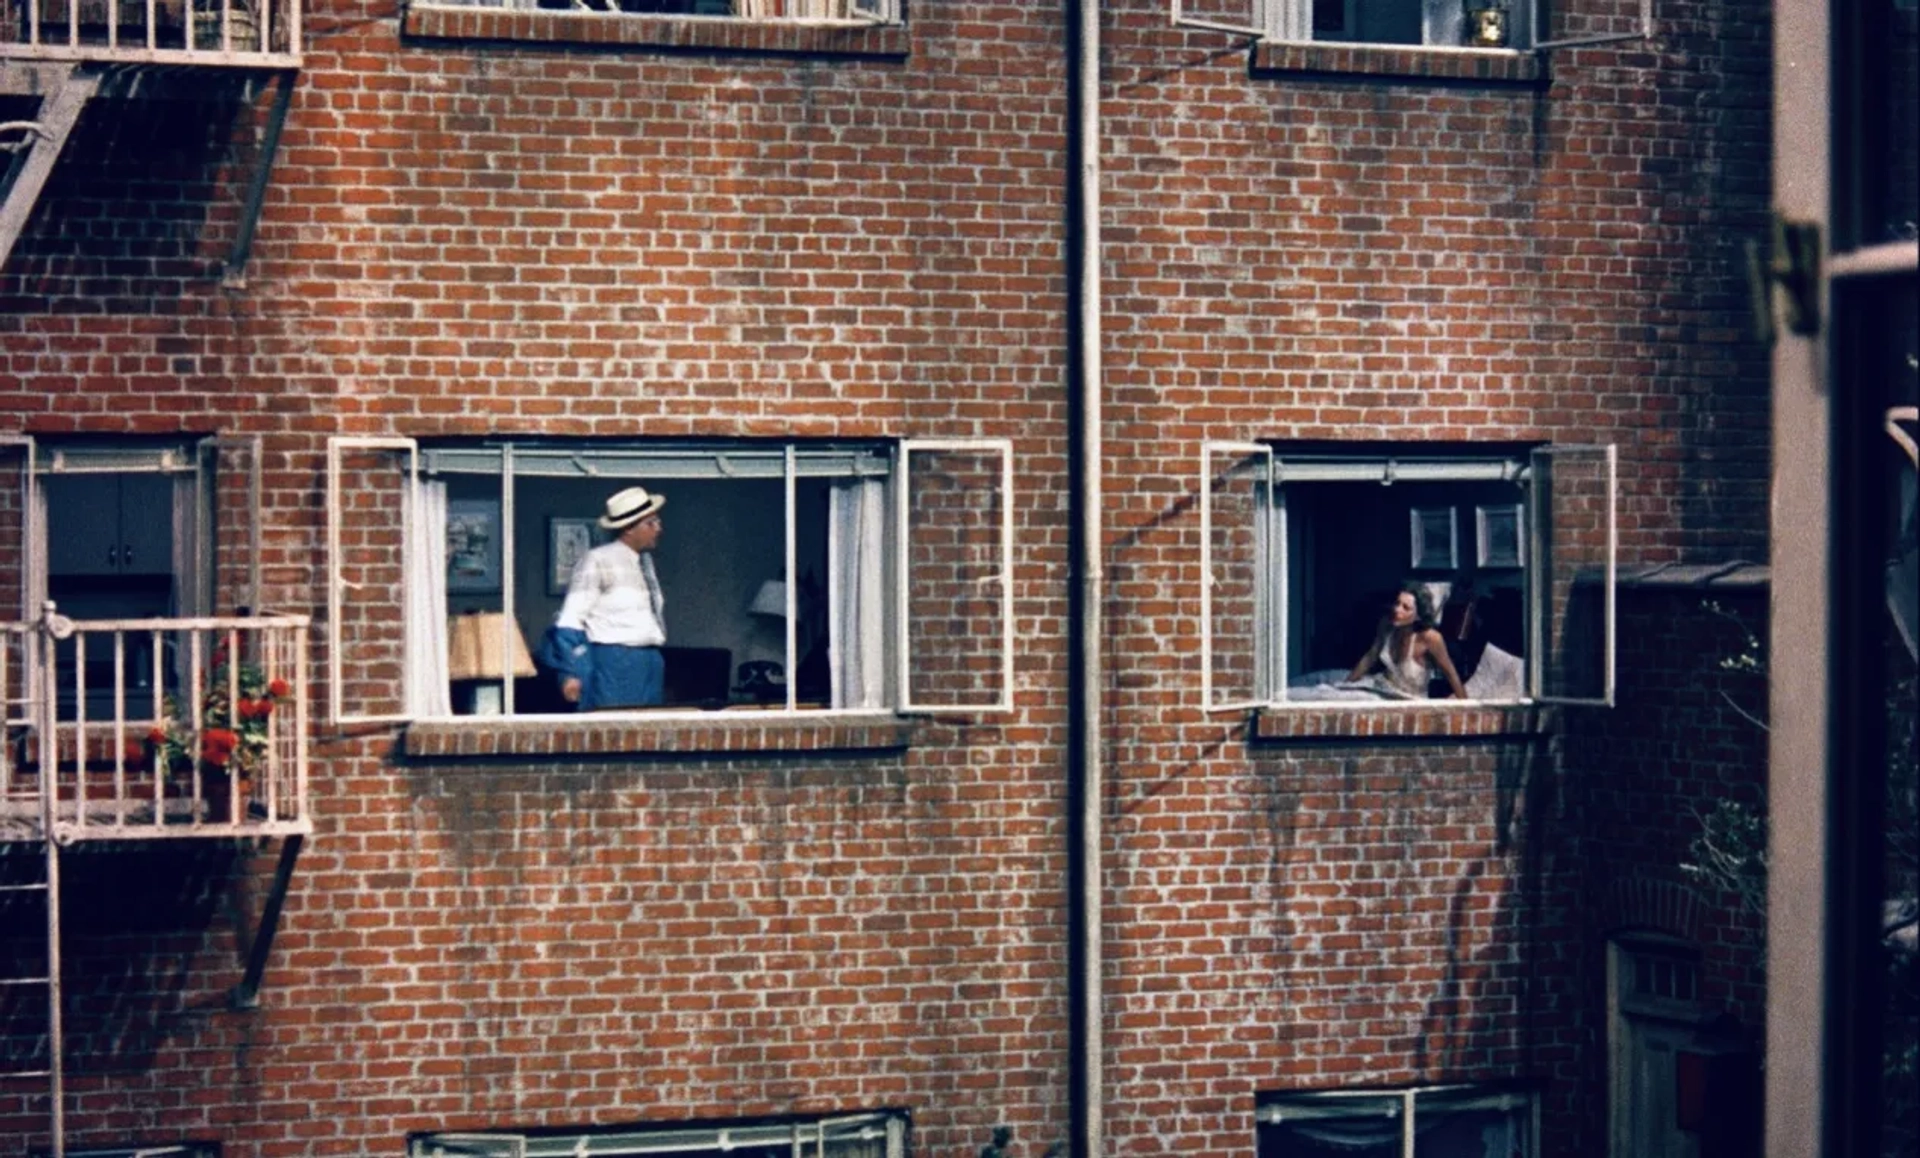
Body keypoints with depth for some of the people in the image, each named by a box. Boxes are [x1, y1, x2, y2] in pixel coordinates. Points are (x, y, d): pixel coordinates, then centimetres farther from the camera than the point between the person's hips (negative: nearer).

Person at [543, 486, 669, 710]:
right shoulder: (598, 561, -7)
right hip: (615, 664, -7)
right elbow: (571, 618, -9)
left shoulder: (645, 561, 14)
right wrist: (572, 673, -14)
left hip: (650, 663, 7)